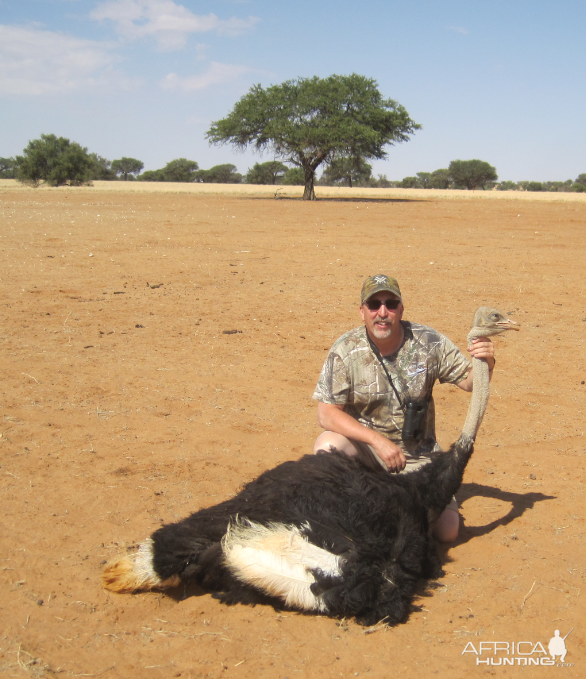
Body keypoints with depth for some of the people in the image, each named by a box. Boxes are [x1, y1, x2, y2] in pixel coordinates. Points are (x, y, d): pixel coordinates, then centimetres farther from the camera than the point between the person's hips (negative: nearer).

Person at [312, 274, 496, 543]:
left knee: (446, 530, -11)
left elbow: (469, 381, -2)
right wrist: (378, 440, -27)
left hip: (416, 455, 2)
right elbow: (327, 413, -17)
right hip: (364, 445, -1)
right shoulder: (345, 351, -14)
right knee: (327, 446, -33)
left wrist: (486, 363, -26)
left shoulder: (428, 343, -9)